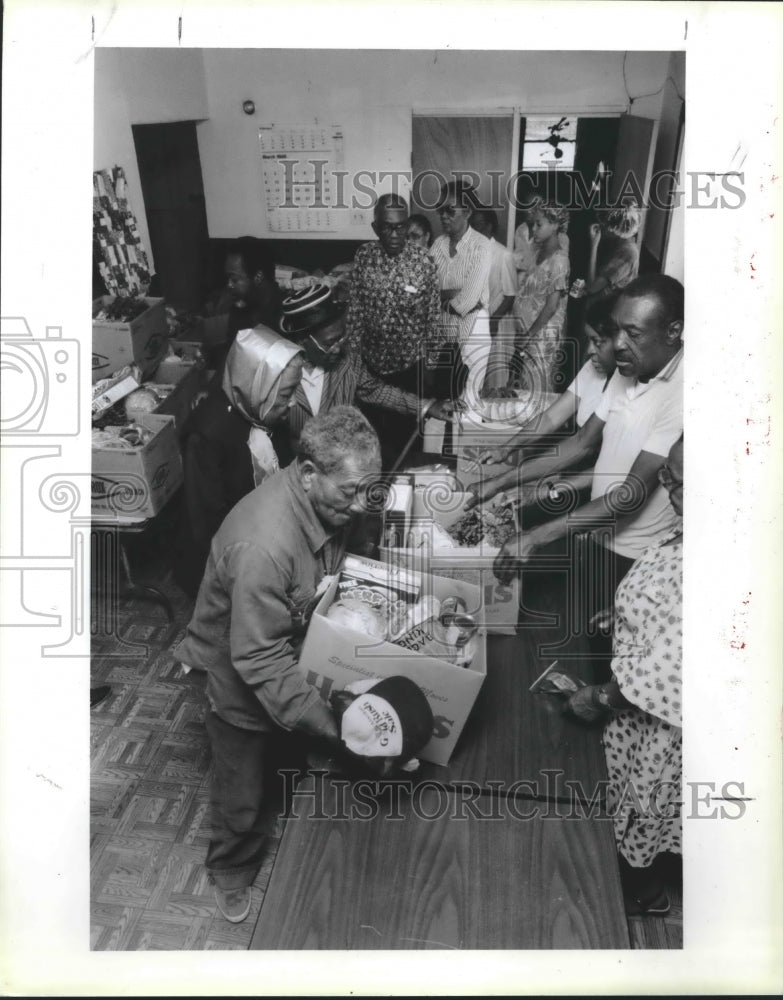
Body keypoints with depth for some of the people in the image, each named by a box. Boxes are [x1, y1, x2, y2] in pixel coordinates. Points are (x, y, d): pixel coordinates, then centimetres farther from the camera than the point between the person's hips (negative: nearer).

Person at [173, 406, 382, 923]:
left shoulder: (326, 502, -16)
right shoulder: (263, 545, -41)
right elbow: (259, 661, -35)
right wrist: (329, 723, -33)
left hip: (292, 652, 7)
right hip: (240, 679, -7)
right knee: (243, 794, 16)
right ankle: (232, 873, 45)